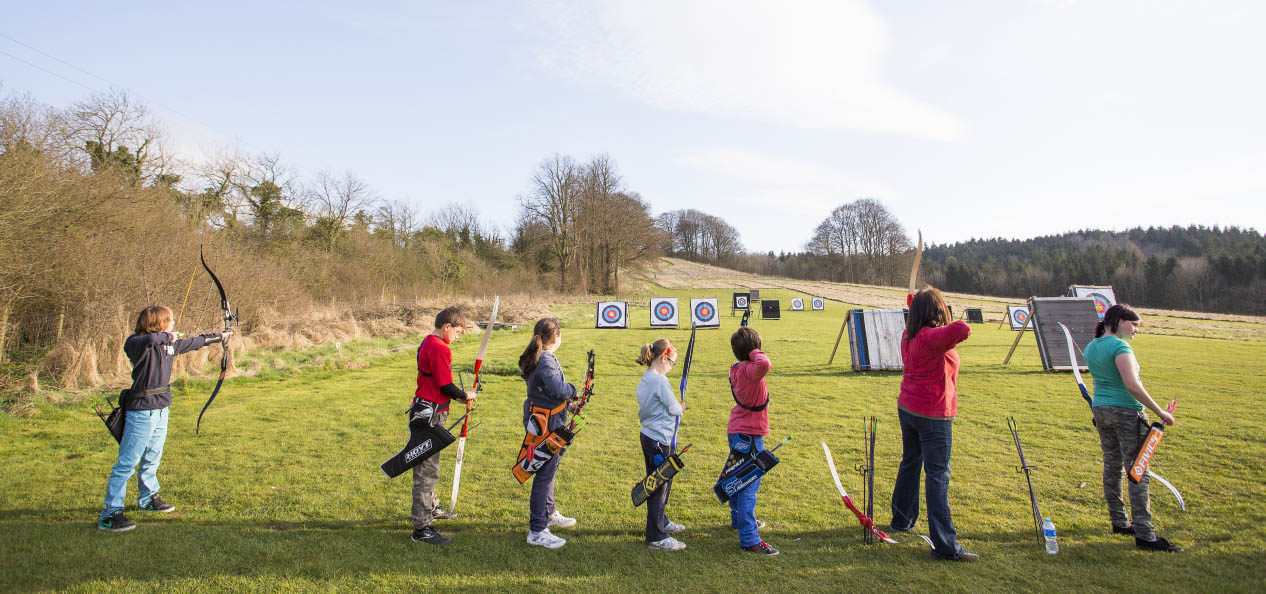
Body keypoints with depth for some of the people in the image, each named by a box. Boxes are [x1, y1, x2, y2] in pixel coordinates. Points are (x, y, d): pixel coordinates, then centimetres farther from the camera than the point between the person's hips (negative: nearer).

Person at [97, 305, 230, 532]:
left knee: (152, 458, 21)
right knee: (127, 462, -6)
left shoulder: (170, 344, 9)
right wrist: (167, 336, -18)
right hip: (141, 411, -8)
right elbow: (150, 339, -38)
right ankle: (109, 514, -1)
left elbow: (194, 342, 26)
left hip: (161, 410, 8)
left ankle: (148, 499, 38)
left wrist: (219, 337, 37)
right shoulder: (135, 343, -14)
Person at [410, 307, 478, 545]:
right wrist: (465, 395, -2)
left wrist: (458, 397, 12)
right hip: (431, 415, -11)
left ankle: (431, 506, 42)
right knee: (427, 469, -6)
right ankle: (421, 527, 0)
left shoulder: (427, 343, 12)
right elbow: (446, 385, -19)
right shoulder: (439, 349, -19)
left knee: (428, 465, 25)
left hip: (424, 411, 11)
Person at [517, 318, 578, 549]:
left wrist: (567, 398, 3)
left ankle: (549, 513, 44)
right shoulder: (546, 361, -24)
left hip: (544, 423, 11)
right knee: (544, 475, -3)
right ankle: (537, 531, 5)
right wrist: (572, 389, -18)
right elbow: (557, 388, -37)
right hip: (546, 426, -11)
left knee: (548, 469, 25)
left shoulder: (537, 358, 7)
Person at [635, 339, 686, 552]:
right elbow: (674, 408, -15)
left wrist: (675, 408, 10)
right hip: (659, 440, -10)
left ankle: (661, 522, 39)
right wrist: (679, 407, 8)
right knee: (659, 486, -1)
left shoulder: (645, 379, 9)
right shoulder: (659, 381, -20)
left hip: (648, 436, 10)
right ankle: (656, 537, 8)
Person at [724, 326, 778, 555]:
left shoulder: (736, 369, 5)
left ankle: (739, 518, 44)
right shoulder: (750, 370, -23)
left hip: (737, 431, 10)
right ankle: (749, 538, -4)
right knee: (749, 485, -7)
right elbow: (764, 364, -46)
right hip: (749, 435, -10)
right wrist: (755, 353, -28)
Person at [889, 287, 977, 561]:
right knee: (938, 476, -6)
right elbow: (961, 329, -39)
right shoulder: (932, 337, -22)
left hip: (907, 410, 9)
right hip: (932, 416, -9)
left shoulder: (908, 335, 4)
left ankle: (901, 521, 36)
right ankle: (945, 545, -4)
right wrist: (960, 330, -17)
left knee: (910, 464, 22)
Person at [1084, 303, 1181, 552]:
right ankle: (1145, 535, -3)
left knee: (1112, 467, 15)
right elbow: (1132, 385, -24)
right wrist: (1160, 412, -18)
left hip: (1100, 410, 8)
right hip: (1127, 412, -8)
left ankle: (1118, 522, 25)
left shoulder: (1091, 348, 10)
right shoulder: (1119, 347, -16)